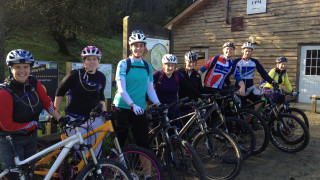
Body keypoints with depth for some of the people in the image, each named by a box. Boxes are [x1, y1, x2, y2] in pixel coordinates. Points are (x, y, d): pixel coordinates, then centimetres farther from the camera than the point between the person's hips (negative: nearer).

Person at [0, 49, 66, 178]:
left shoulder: (33, 83, -9)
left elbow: (46, 101, 2)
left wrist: (60, 118, -5)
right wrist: (34, 124, -15)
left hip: (31, 137, 5)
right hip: (11, 141, -5)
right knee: (14, 174, 2)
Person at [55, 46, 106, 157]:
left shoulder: (101, 77, 7)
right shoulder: (76, 75, -7)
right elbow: (60, 92, 2)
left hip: (95, 119, 4)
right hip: (76, 120, -4)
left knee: (96, 153, 9)